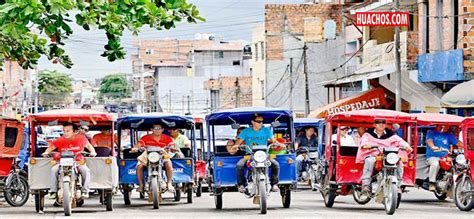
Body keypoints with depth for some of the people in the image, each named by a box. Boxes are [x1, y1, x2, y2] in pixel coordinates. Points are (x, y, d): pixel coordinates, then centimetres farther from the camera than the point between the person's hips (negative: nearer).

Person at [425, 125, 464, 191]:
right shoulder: (431, 133, 10)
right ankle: (432, 183, -32)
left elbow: (457, 142, 9)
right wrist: (433, 147, -32)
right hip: (433, 156, -3)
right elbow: (429, 140, -9)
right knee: (435, 164, -38)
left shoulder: (449, 135, 19)